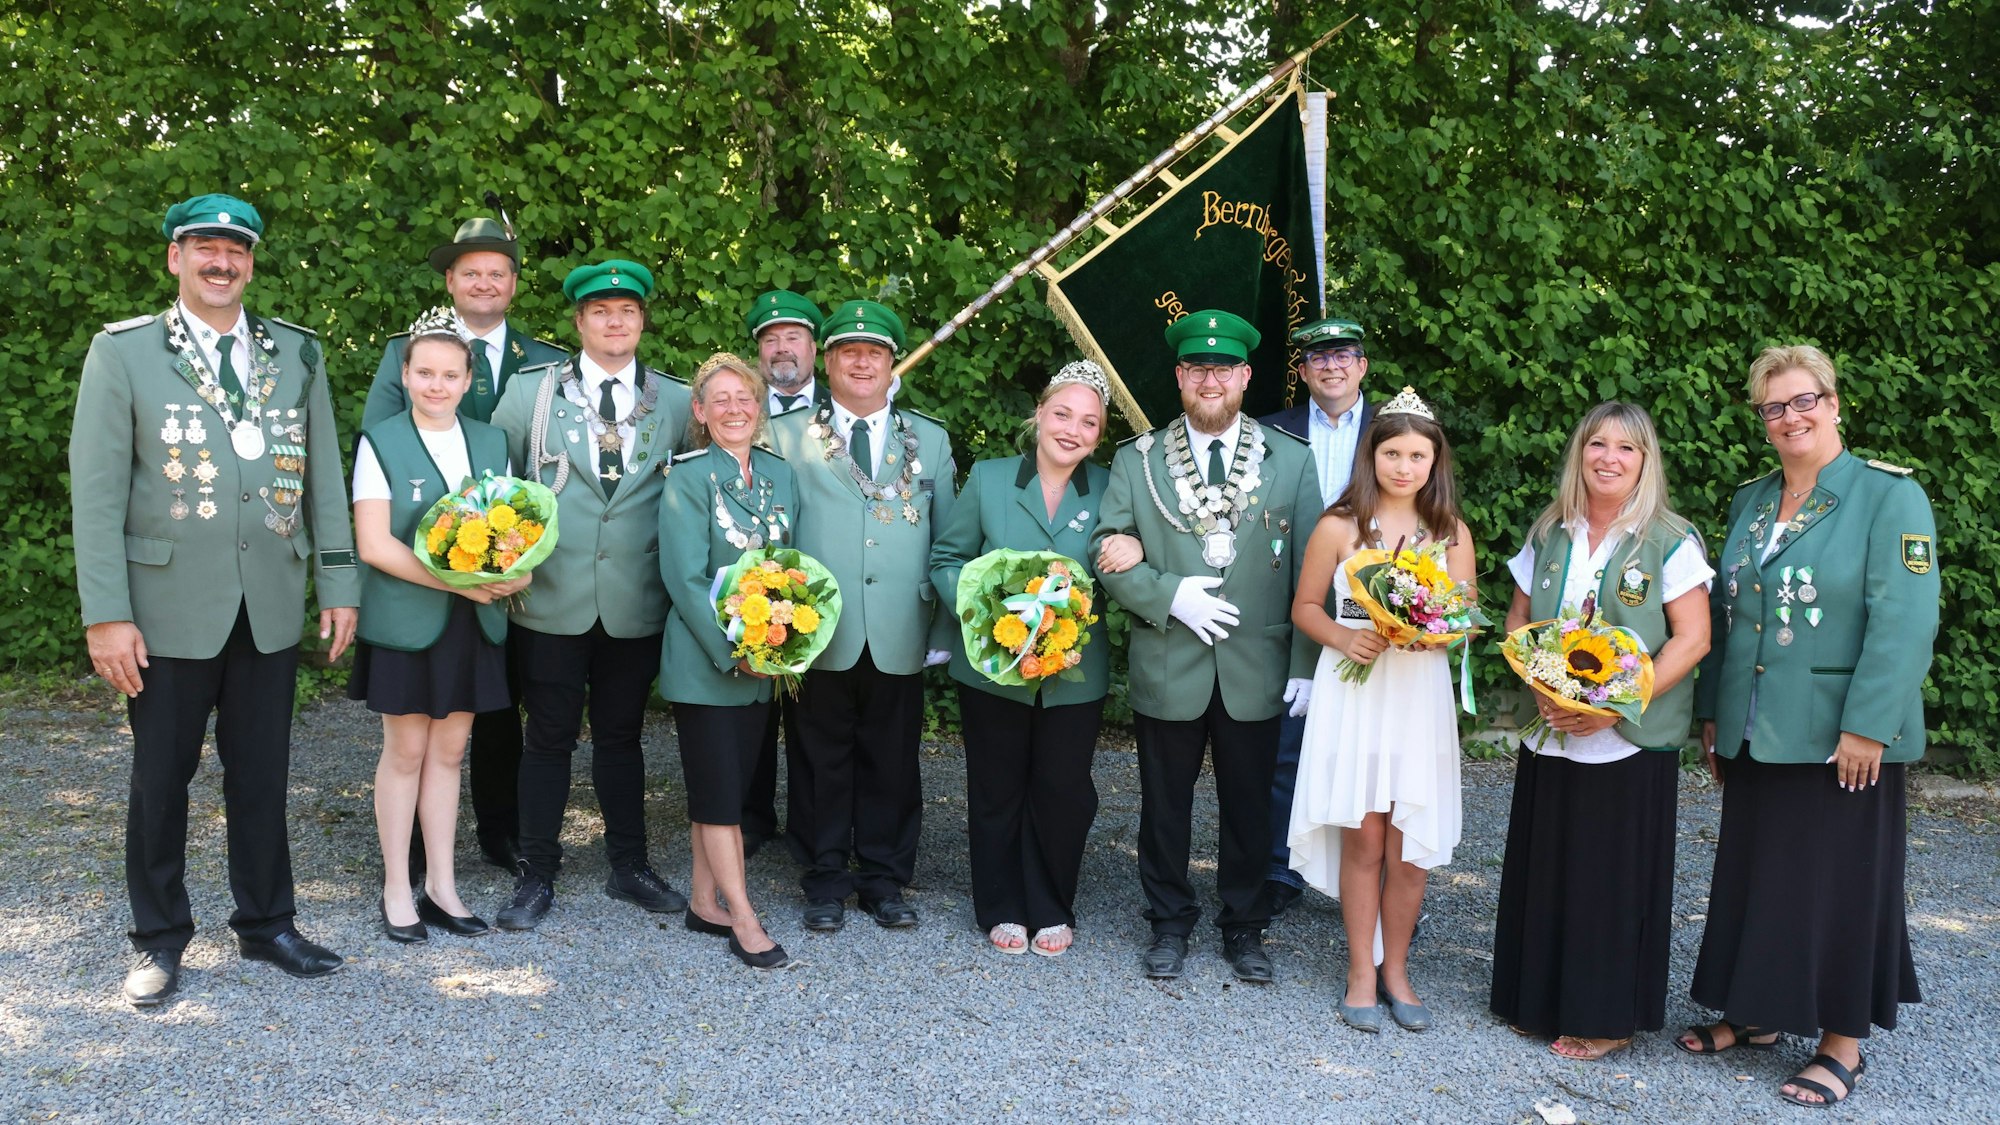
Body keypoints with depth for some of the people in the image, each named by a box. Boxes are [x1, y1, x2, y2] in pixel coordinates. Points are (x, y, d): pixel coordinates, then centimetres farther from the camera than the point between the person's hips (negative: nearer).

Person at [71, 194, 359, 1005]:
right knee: (160, 780, 9)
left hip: (270, 606, 2)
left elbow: (323, 476, 8)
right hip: (169, 606, -2)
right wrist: (105, 614, -11)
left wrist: (337, 584, 3)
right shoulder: (122, 352, -1)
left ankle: (265, 924, 25)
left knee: (262, 776, 11)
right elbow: (96, 490, -5)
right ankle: (159, 939, 24)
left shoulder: (297, 352, 7)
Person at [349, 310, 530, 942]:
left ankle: (441, 886, 18)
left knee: (449, 751, 9)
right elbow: (374, 544, -13)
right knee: (406, 752, 4)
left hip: (473, 623, 4)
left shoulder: (491, 443, 9)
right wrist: (459, 581, -21)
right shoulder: (380, 443, -5)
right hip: (405, 621, -4)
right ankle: (397, 891, 15)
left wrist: (516, 571, -11)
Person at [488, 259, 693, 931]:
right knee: (550, 738, 6)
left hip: (637, 604, 1)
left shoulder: (677, 402, 6)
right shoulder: (530, 392, 4)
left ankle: (629, 867, 26)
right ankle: (537, 876, 18)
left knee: (621, 735, 14)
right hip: (552, 600, -1)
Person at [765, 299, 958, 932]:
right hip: (820, 637, -1)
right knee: (825, 765, 7)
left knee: (892, 766, 8)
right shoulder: (788, 436, 6)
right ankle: (827, 882, 21)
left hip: (899, 639, 2)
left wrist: (943, 634, 5)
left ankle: (884, 880, 23)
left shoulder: (930, 441, 12)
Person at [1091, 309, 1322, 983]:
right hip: (1167, 668, 0)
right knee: (1164, 808, 11)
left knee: (1249, 808, 11)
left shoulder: (1291, 461, 3)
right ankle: (1170, 924, 28)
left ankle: (1244, 927, 28)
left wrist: (1306, 664, -3)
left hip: (1257, 670, 0)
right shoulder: (1135, 461, 3)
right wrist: (1170, 595, -15)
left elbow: (1309, 571, 2)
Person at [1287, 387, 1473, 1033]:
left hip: (1420, 695, 2)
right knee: (1362, 839, 1)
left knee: (1410, 847, 3)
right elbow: (1305, 608, 4)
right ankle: (1361, 973, 15)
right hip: (1353, 692, -2)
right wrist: (1344, 638, -14)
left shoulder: (1452, 533, 7)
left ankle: (1395, 968, 21)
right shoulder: (1339, 527, 0)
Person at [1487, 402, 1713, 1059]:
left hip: (1631, 740, -4)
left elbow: (1692, 639, -9)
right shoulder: (1549, 535, 9)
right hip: (1550, 734, 4)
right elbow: (1518, 622, 12)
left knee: (1614, 876, 2)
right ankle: (1543, 999, 23)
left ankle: (1607, 1018, 15)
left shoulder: (1669, 541, -5)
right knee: (1546, 869, 9)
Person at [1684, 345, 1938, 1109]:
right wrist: (1712, 712, 11)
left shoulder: (1889, 496, -9)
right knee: (1753, 874, 13)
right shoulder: (1750, 502, 11)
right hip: (1756, 733, 6)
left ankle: (1844, 1041, 16)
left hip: (1842, 737, -6)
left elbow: (1904, 621, -16)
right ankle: (1757, 1012, 29)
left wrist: (1868, 725, -21)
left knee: (1838, 881, 3)